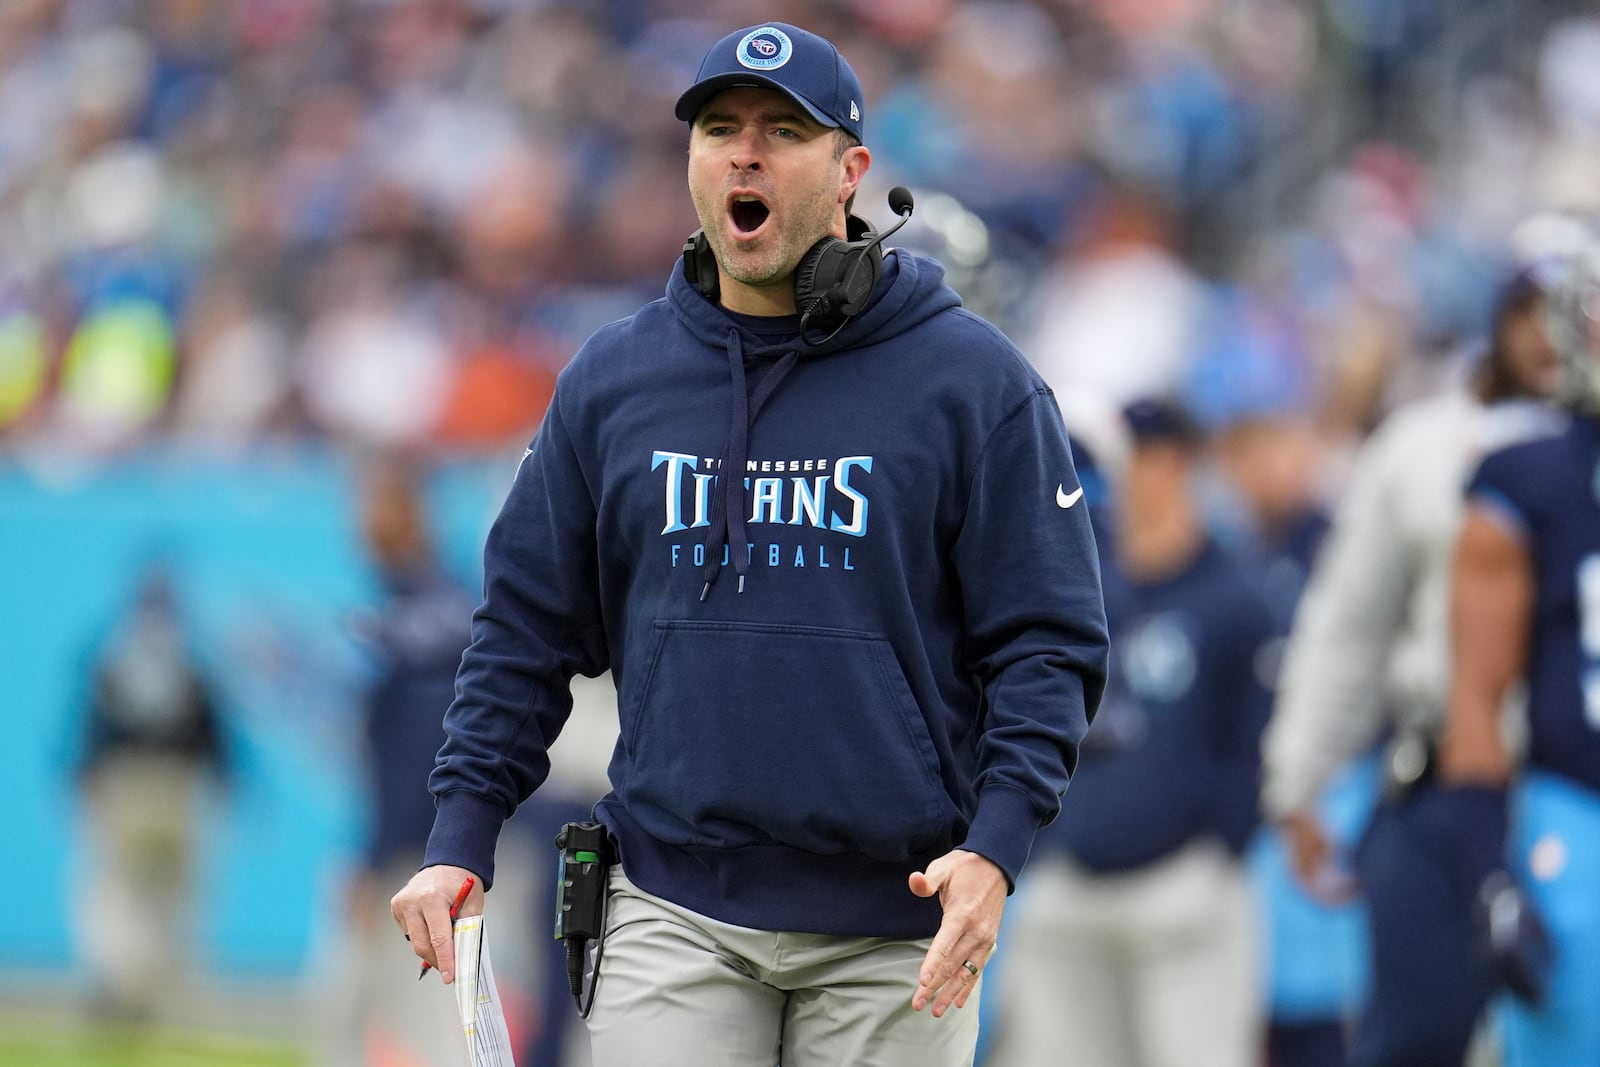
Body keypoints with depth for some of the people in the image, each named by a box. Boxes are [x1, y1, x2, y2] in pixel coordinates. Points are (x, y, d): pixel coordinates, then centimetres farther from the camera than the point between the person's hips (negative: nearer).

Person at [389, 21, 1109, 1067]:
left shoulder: (974, 379, -1)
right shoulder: (609, 380, 9)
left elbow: (1048, 640, -2)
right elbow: (528, 627, 14)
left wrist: (995, 848, -16)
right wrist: (461, 839, 3)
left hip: (894, 921, -2)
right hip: (674, 914, 2)